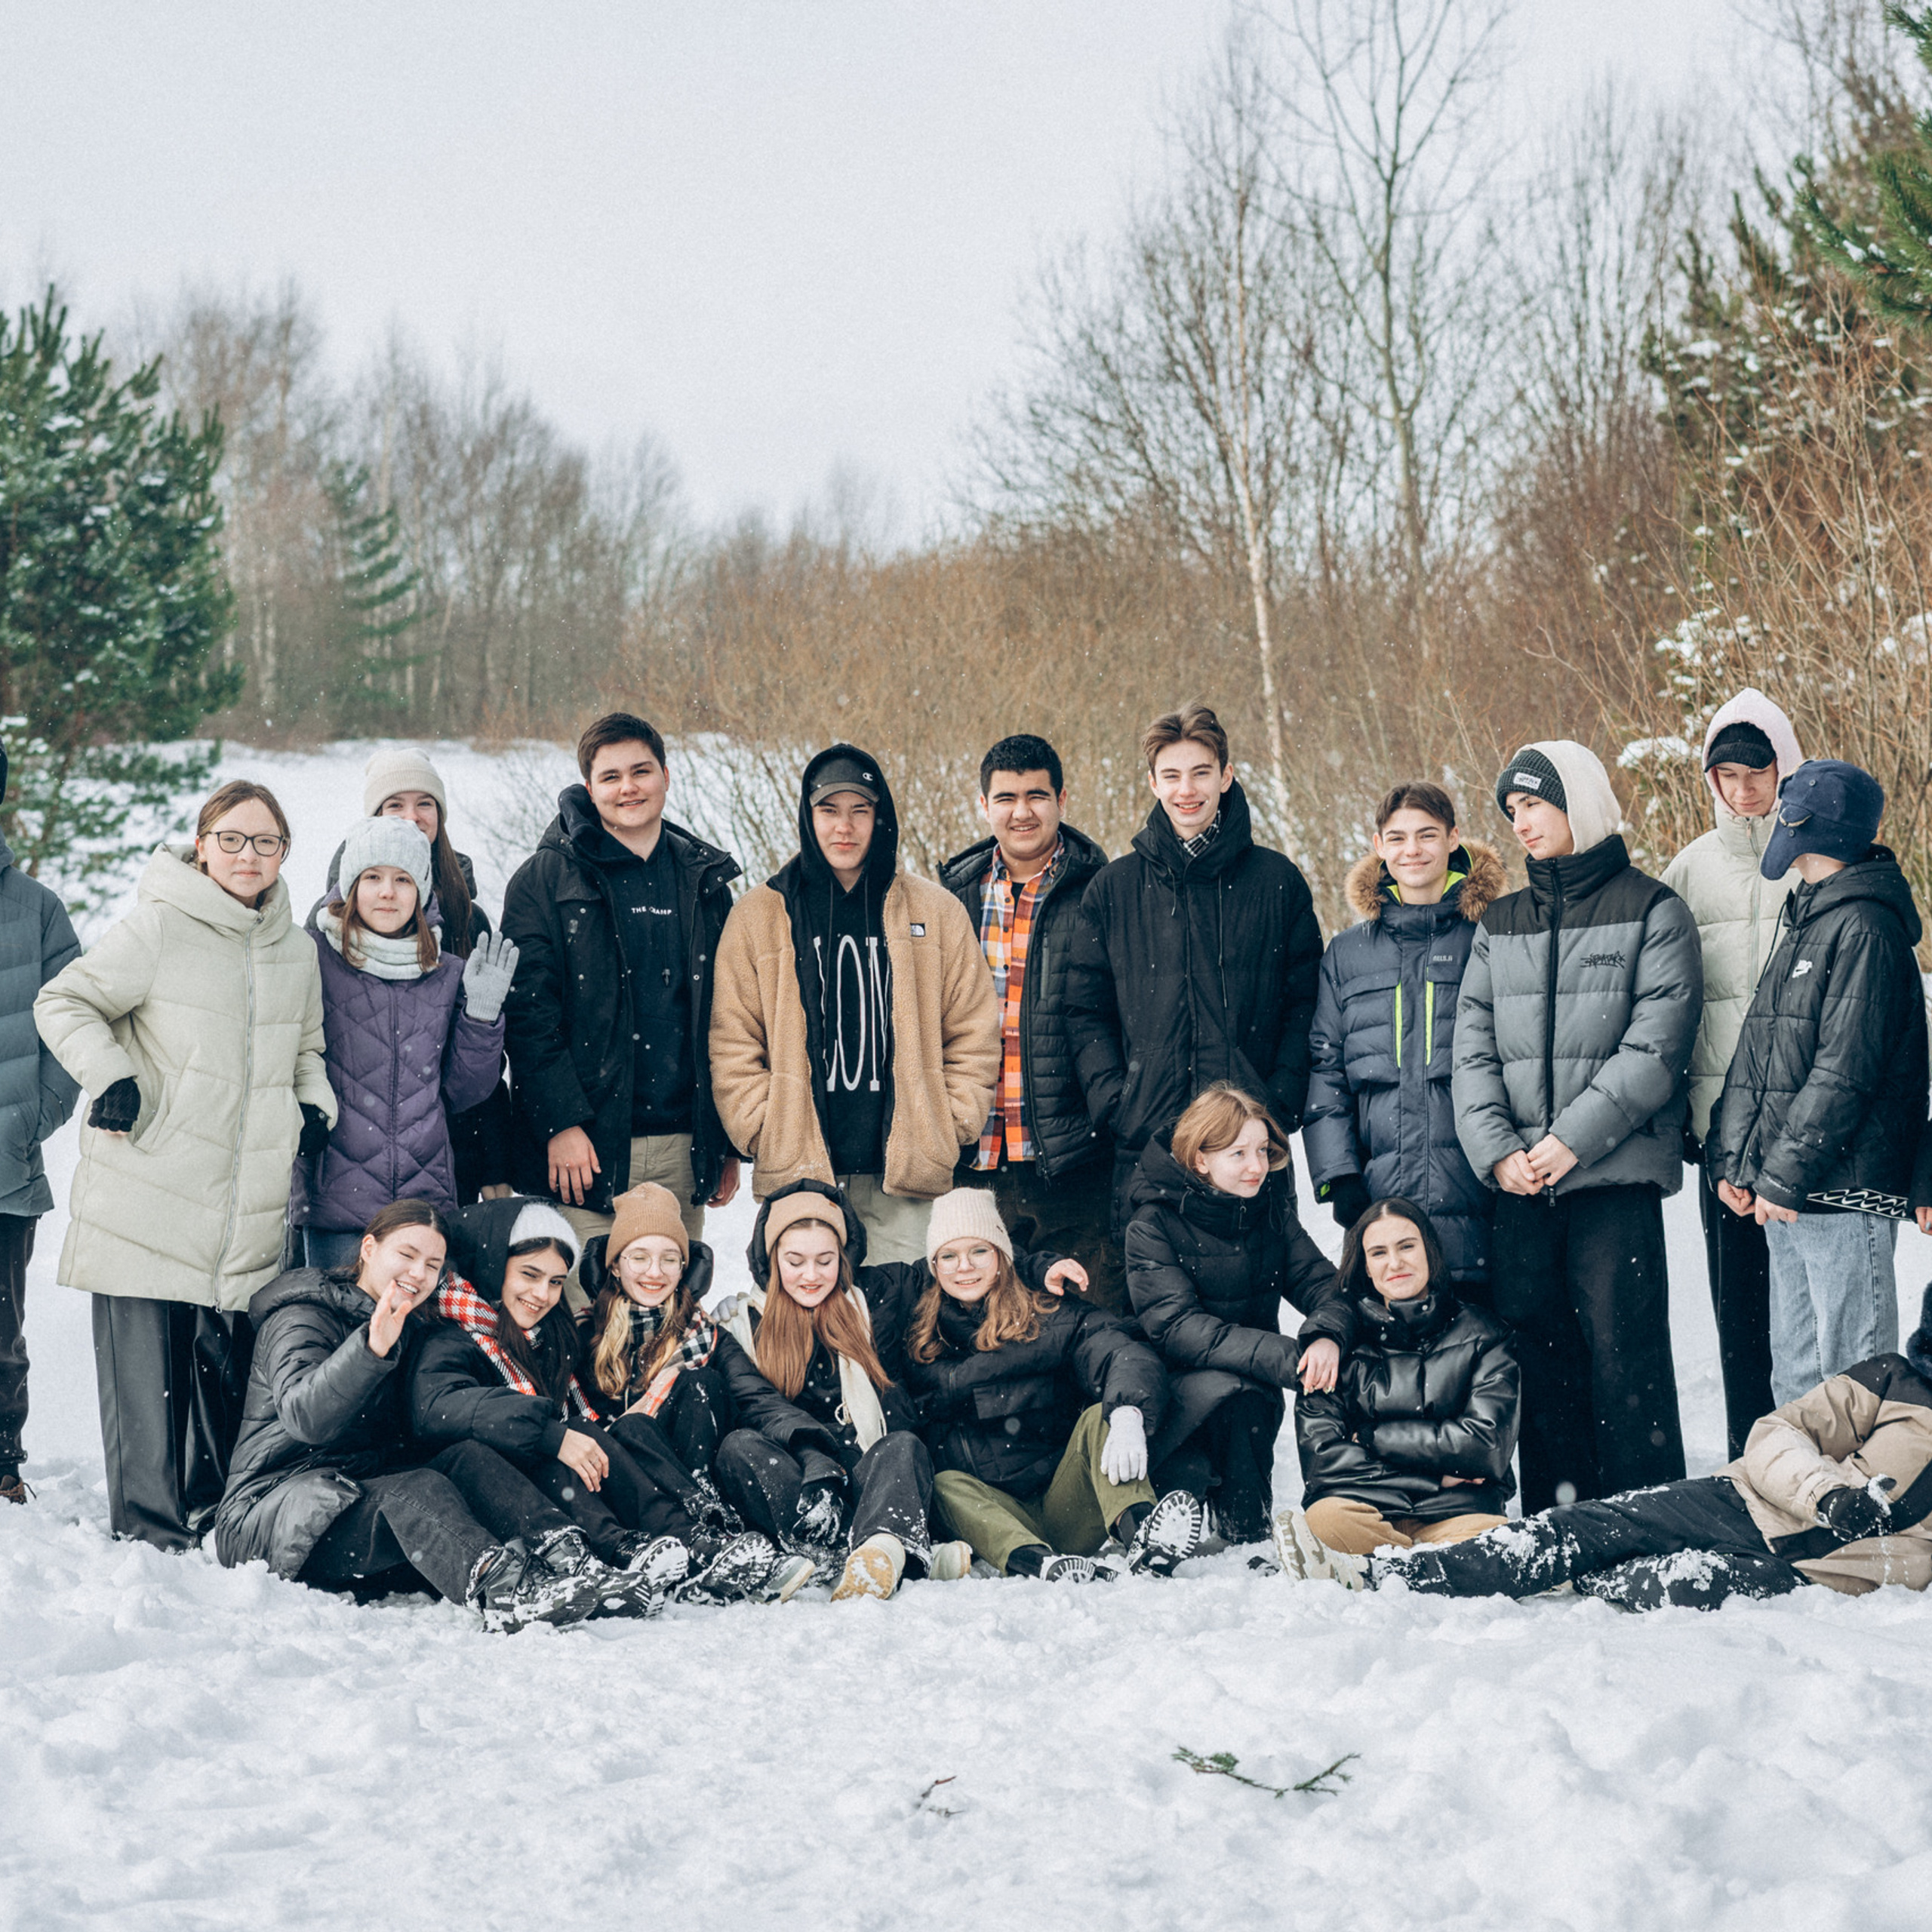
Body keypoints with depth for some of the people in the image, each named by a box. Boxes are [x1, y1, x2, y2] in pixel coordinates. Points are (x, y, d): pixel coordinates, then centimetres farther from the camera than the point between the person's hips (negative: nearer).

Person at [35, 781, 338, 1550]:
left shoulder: (296, 951, 14)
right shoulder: (157, 929, -5)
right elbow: (63, 1002, -1)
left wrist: (315, 1106, 11)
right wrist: (109, 1077, -14)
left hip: (247, 1219, 5)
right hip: (145, 1208, -5)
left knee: (230, 1376, 8)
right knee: (147, 1378, -5)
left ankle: (216, 1523, 22)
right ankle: (151, 1535, 3)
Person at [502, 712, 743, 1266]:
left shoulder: (705, 881, 13)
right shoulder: (547, 879, 0)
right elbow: (529, 1014, -6)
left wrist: (728, 1142, 12)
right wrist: (560, 1122, -15)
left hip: (683, 1148, 4)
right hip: (587, 1144, -4)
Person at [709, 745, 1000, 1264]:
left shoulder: (936, 912, 9)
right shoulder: (758, 916, 8)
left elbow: (973, 1034, 11)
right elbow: (732, 1041, 7)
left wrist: (949, 1128, 2)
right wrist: (763, 1131, -3)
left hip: (899, 1166, 1)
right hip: (797, 1171, 0)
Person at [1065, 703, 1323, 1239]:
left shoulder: (1277, 882, 6)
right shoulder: (1114, 889, 8)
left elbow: (1306, 1004, 6)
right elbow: (1085, 1010, 8)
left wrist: (1280, 1103, -6)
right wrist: (1114, 1103, -5)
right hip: (1143, 1144, 1)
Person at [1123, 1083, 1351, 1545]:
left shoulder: (1271, 1210, 5)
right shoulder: (1153, 1225, -11)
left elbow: (1317, 1279, -1)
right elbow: (1174, 1326, -22)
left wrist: (1327, 1334, -28)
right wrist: (1284, 1357, -33)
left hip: (1253, 1386, 4)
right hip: (1176, 1384, -4)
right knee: (1223, 1387, -35)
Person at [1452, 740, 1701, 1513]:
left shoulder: (1651, 912, 1)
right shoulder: (1500, 925, 17)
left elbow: (1654, 1048, -8)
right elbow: (1473, 1049, 9)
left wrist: (1572, 1141, -15)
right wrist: (1497, 1148, -6)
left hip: (1617, 1174, -5)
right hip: (1519, 1182, 5)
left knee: (1624, 1354, -6)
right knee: (1537, 1353, 6)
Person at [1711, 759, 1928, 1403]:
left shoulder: (1866, 927, -11)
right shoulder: (1804, 923, 17)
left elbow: (1846, 1070, -18)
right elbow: (1756, 1053, 17)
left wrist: (1786, 1175, -19)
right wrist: (1732, 1158, 9)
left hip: (1843, 1189, -9)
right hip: (1781, 1188, 9)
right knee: (1794, 1375, 12)